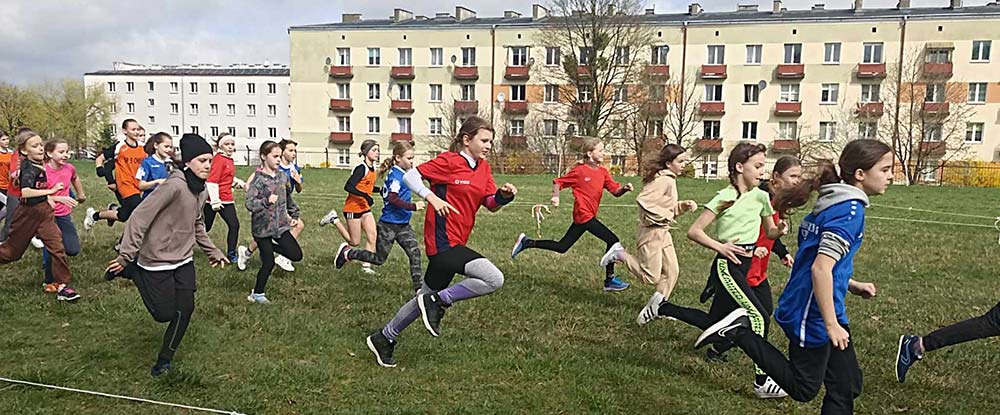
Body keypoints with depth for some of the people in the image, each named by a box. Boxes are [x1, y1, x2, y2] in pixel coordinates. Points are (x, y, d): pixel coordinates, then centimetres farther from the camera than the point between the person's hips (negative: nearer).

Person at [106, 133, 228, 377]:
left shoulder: (202, 190, 2)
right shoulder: (174, 186, -24)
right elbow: (140, 217, -23)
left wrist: (212, 251, 18)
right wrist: (126, 255, -22)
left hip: (184, 260, 7)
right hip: (157, 261, -7)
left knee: (185, 309, 1)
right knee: (165, 314, 3)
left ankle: (164, 360, 19)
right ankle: (130, 269, 23)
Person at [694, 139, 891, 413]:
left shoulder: (832, 205, 9)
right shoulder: (850, 210, -19)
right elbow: (820, 269, -27)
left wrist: (851, 285, 14)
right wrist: (831, 325, -22)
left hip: (812, 308, 9)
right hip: (813, 316, -9)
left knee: (848, 386, 14)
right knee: (803, 390, 6)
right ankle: (740, 331, 1)